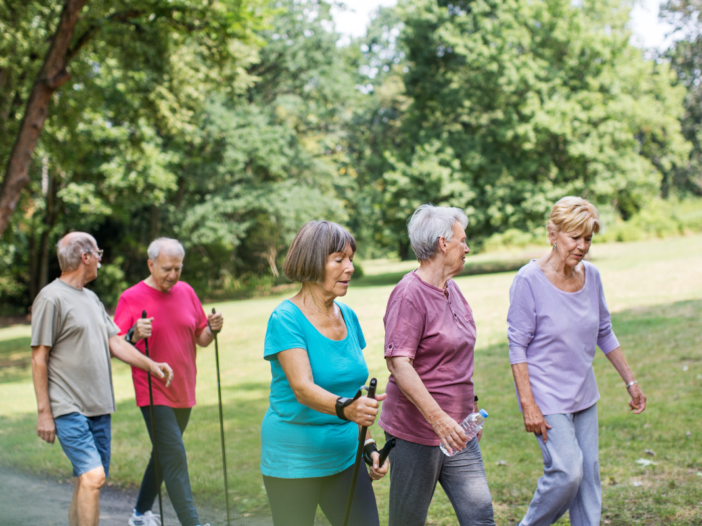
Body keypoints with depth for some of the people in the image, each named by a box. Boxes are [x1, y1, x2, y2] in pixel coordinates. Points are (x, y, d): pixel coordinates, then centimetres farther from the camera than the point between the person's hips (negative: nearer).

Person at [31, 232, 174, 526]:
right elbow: (39, 358, -9)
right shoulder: (51, 298, -8)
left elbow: (114, 342, 18)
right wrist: (44, 411, -11)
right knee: (93, 476, -19)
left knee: (86, 481, 10)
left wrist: (150, 365, 6)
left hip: (99, 408, 8)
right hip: (68, 409, -8)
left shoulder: (92, 299, 17)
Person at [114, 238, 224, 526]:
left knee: (164, 455, 16)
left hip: (183, 393, 6)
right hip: (154, 394, -6)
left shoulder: (186, 291, 7)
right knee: (174, 456, -12)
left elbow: (201, 340, 13)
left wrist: (212, 329, -9)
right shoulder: (131, 298, -7)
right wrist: (134, 335, -29)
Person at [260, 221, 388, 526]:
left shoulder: (348, 317, 7)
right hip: (294, 462, -6)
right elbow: (303, 388, -26)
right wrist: (345, 408, -43)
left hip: (344, 455, 6)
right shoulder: (286, 319, -13)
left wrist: (369, 446, 10)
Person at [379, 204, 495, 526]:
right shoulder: (409, 294, -16)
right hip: (416, 432, -8)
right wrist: (438, 418, -31)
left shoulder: (452, 290, 12)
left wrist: (471, 411, 25)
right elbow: (399, 364, -24)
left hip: (457, 431, 8)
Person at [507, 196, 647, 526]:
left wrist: (630, 381, 14)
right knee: (568, 471, -12)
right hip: (545, 395, -6)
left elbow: (604, 334, 14)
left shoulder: (591, 275, 1)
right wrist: (528, 405, -17)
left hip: (583, 394, 6)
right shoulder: (529, 279, -16)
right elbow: (518, 346, -14)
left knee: (589, 473, 6)